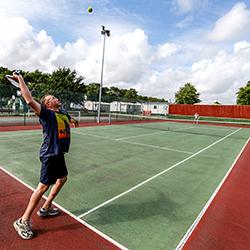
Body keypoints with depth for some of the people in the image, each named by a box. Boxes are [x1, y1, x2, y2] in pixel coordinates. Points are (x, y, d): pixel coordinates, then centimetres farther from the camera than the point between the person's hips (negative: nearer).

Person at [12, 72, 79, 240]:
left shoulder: (63, 112, 11)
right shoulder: (47, 113, -13)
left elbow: (69, 119, 35)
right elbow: (30, 101, -26)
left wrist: (73, 121, 55)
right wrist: (20, 79, -20)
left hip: (59, 154, 9)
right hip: (50, 154, -9)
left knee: (62, 178, 21)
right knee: (43, 186, -4)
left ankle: (46, 208, 38)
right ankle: (23, 221, 13)